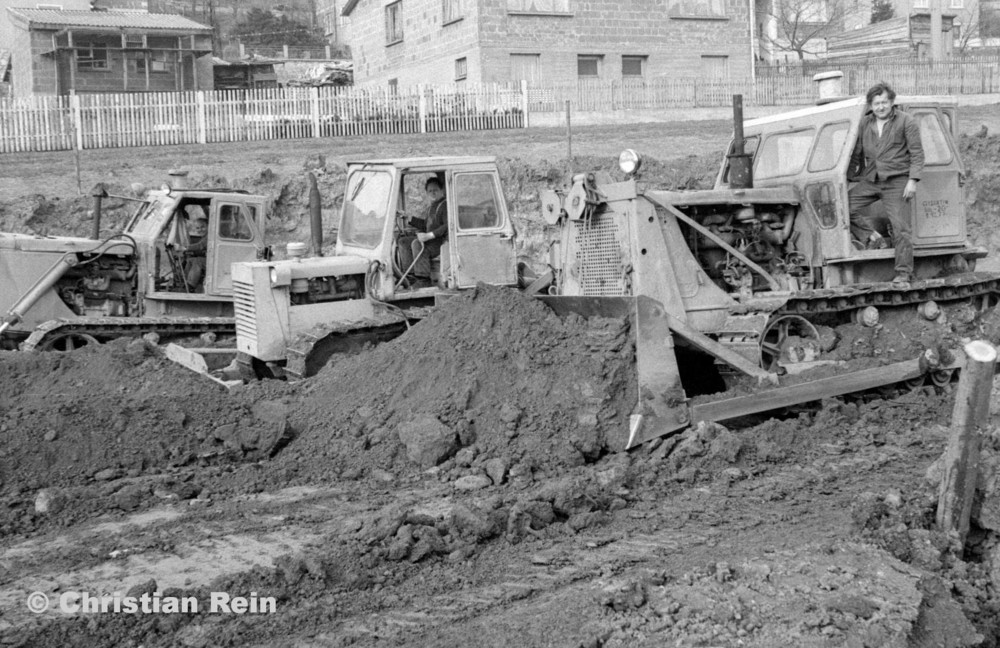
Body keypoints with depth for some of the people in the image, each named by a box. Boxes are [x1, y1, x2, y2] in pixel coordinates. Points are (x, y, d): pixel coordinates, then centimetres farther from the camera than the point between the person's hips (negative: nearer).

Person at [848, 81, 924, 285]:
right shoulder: (865, 124, 10)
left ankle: (904, 273, 1)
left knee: (901, 228, -6)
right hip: (871, 180, 5)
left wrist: (913, 180, -13)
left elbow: (917, 154, -5)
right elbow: (857, 154, 19)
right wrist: (854, 175, 18)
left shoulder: (907, 122, -3)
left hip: (897, 182, -5)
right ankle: (872, 238, 2)